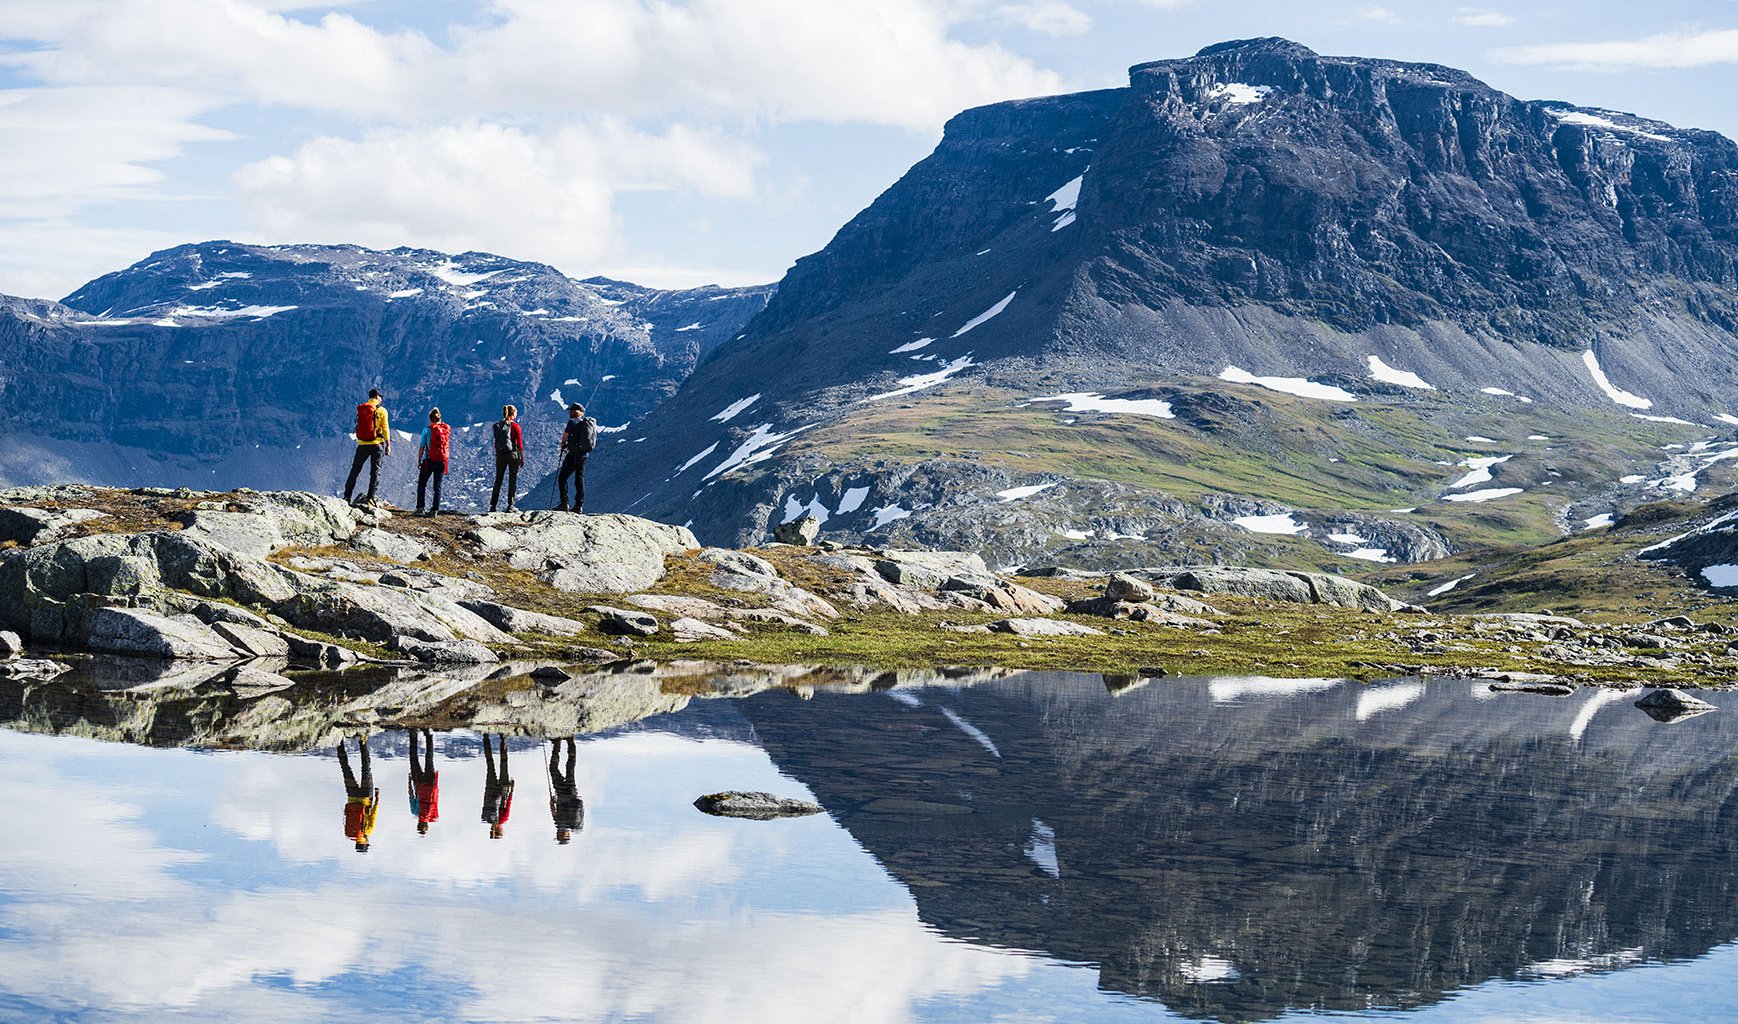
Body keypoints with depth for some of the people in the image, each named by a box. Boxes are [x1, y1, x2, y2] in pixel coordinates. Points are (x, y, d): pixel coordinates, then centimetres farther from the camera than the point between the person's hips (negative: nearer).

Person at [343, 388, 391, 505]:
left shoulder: (360, 409, 5)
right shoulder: (381, 410, -4)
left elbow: (358, 426, 13)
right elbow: (385, 428, -5)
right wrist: (388, 445, 0)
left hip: (362, 444, 3)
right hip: (377, 444, -3)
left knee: (355, 470, 11)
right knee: (375, 471, 4)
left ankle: (347, 496, 10)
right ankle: (370, 496, -3)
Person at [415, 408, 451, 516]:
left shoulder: (427, 430, -8)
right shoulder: (447, 430, 3)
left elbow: (421, 447, -7)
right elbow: (449, 447, 6)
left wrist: (419, 461, 2)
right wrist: (445, 459, 14)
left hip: (429, 460, -3)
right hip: (442, 461, 3)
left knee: (422, 484, 9)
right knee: (438, 486, 9)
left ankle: (420, 508, 3)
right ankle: (435, 509, 6)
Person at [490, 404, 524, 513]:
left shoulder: (497, 426, 4)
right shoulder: (515, 426, -9)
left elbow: (496, 443, 8)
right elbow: (520, 443, -8)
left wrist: (497, 455, 15)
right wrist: (522, 457, -2)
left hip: (500, 455, 4)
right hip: (513, 455, -4)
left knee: (498, 481, 9)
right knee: (512, 481, 4)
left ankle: (493, 505, 6)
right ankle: (510, 505, 0)